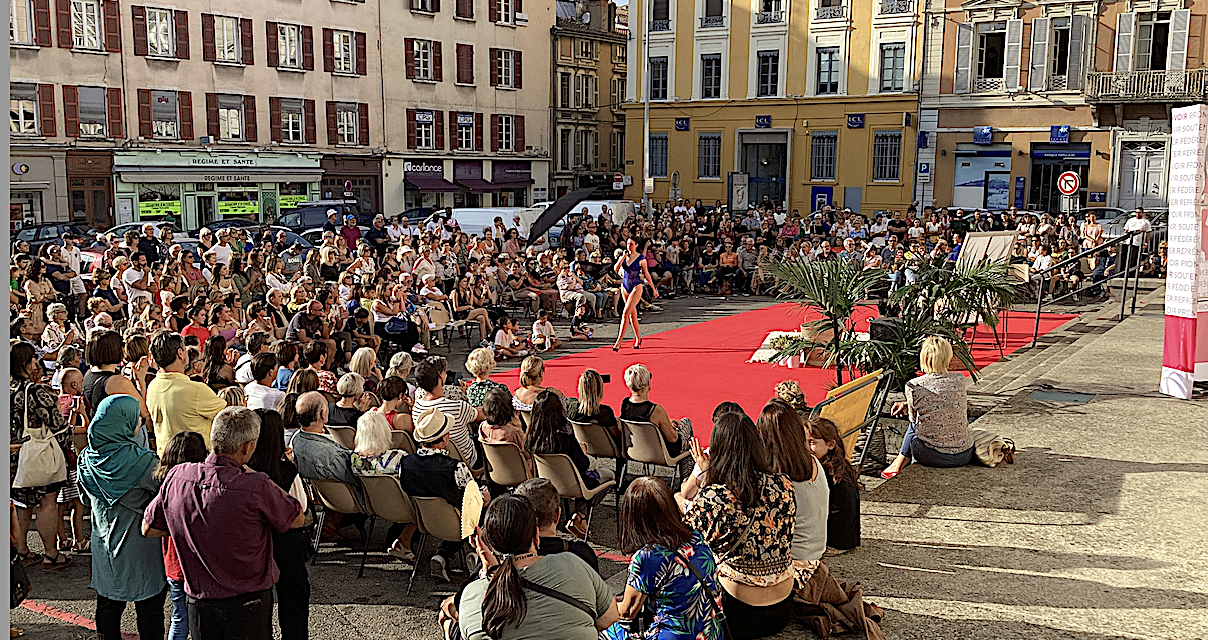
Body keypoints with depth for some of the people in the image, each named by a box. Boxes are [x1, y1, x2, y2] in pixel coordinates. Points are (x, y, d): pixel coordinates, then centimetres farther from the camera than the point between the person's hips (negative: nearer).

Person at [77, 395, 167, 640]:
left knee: (108, 606, 18)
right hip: (140, 550, -6)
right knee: (149, 610, 7)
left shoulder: (87, 458, -2)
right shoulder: (141, 461, -23)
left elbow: (88, 502, 11)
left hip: (103, 545, 6)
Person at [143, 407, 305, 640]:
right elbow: (297, 519, -6)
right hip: (247, 602, -4)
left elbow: (148, 529, 6)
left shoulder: (177, 476, -9)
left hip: (198, 601, 5)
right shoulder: (257, 487, -25)